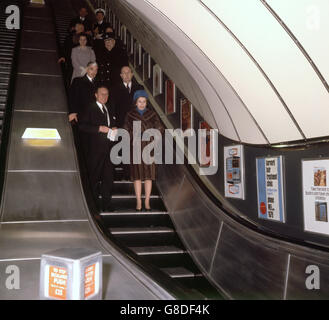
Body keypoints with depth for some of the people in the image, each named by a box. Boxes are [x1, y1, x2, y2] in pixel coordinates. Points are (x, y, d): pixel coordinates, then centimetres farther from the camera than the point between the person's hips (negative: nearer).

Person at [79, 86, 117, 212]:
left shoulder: (110, 110, 20)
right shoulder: (89, 109, 1)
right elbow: (82, 126, -10)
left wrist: (114, 129, 5)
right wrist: (99, 128, -17)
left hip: (109, 148, 5)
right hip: (95, 149, -5)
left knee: (108, 176, 3)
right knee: (94, 177, 3)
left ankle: (106, 204, 10)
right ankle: (94, 204, 13)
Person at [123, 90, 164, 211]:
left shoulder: (152, 114, 3)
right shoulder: (130, 115, 3)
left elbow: (160, 129, 6)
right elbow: (126, 132, 6)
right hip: (135, 148, 0)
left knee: (148, 174, 2)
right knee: (137, 174, 2)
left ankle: (147, 202, 10)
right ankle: (138, 202, 10)